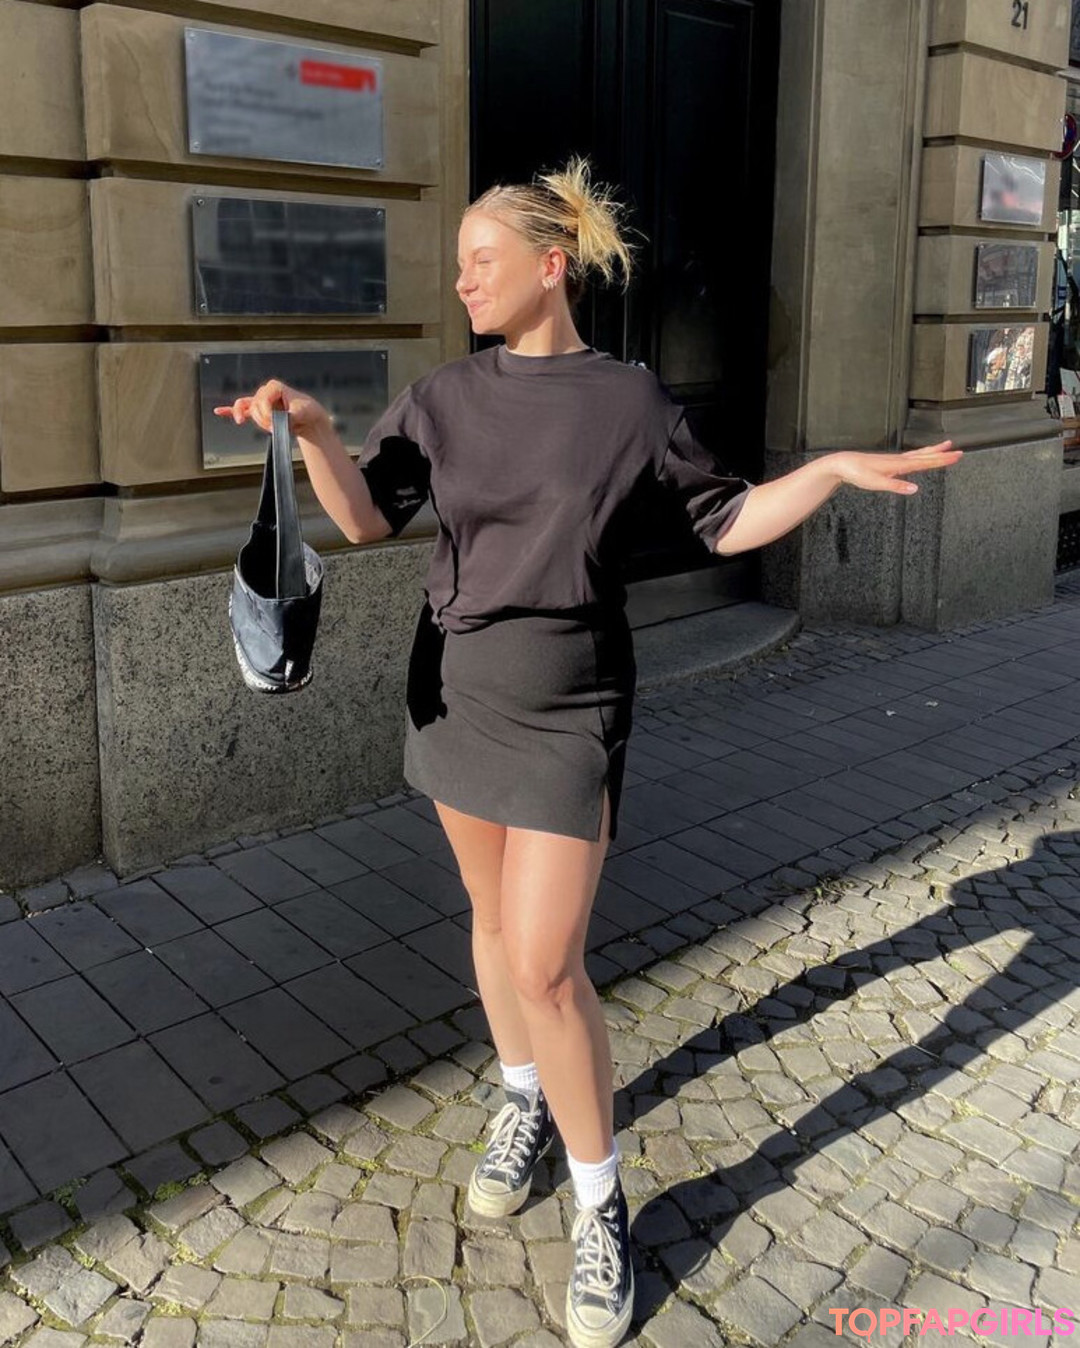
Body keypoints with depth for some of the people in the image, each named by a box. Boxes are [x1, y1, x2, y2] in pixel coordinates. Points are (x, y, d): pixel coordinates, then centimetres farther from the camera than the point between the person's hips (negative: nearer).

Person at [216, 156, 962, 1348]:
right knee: (495, 918, 16)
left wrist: (834, 468, -9)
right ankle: (524, 1104, 40)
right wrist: (310, 429, -25)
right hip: (455, 693, 4)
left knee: (547, 966, -6)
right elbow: (366, 518, -8)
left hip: (567, 712, -3)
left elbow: (725, 521, 3)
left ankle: (600, 1208, 14)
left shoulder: (631, 399, -6)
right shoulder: (442, 397, 1)